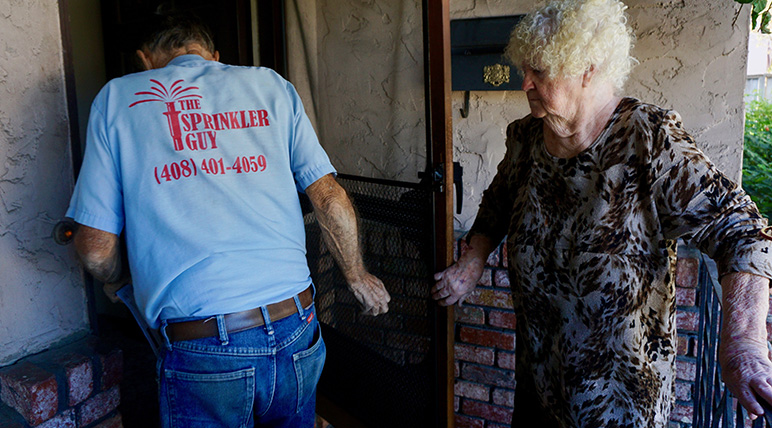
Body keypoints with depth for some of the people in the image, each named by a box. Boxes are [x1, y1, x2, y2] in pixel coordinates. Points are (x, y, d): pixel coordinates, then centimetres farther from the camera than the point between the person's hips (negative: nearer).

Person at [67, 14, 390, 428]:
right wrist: (357, 277, 20)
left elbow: (96, 250, 2)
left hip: (203, 350, -2)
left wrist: (119, 279, 25)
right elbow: (330, 198, 5)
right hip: (295, 331, 3)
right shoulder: (270, 84, 10)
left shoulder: (117, 97, 6)